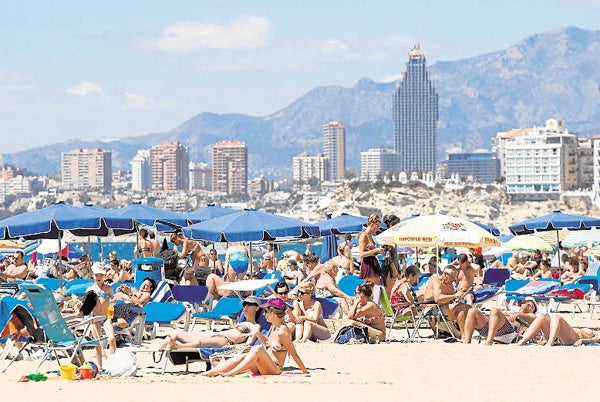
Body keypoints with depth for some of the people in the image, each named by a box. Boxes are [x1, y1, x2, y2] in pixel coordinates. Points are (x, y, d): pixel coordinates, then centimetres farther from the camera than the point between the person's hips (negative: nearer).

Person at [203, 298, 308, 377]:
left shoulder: (283, 331, -14)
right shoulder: (275, 328, 13)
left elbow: (294, 355, -12)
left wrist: (305, 372, -11)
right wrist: (258, 334, 14)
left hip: (275, 369, -9)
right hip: (263, 368, 9)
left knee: (258, 349, -31)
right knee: (243, 356, -9)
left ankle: (232, 373, -38)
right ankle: (212, 372, -17)